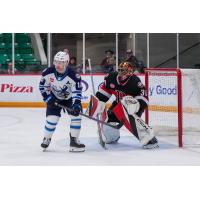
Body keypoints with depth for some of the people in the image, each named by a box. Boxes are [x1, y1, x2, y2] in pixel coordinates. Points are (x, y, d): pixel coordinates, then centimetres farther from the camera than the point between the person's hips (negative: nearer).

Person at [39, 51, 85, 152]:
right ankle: (46, 139, 15)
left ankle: (74, 141, -3)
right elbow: (43, 86, -5)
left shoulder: (74, 76, -29)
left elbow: (77, 92, -26)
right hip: (55, 98, 1)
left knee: (76, 115, -14)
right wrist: (48, 98, -13)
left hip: (70, 98, 0)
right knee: (52, 118, -10)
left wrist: (76, 105, -38)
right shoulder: (48, 72, -22)